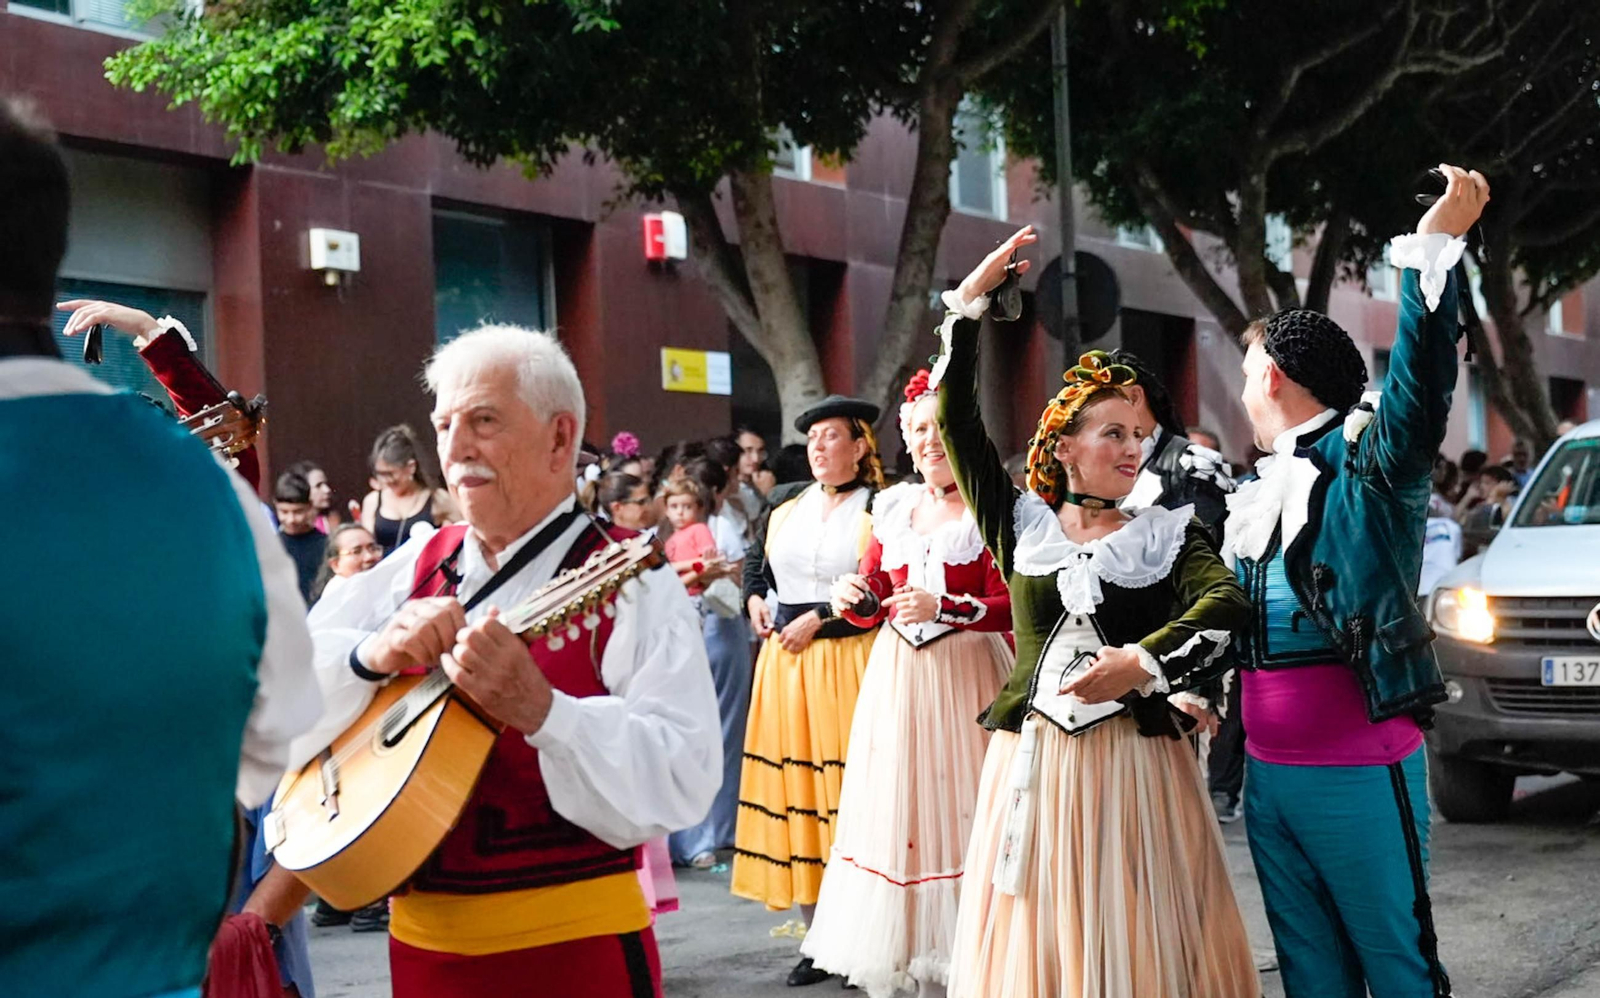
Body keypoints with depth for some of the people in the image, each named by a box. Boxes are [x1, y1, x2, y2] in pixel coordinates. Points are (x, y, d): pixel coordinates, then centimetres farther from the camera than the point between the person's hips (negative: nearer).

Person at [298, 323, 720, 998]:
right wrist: (371, 656, -18)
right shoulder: (419, 564, 6)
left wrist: (537, 708, -32)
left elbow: (683, 783, -21)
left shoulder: (630, 585, -10)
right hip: (421, 941, 5)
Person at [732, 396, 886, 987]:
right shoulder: (785, 505, 12)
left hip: (848, 661, -6)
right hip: (785, 660, 6)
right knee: (795, 787, 5)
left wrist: (816, 619, -13)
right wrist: (755, 599, 9)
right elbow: (756, 559, 27)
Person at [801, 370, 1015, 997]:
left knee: (956, 803, -6)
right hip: (897, 676, 5)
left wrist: (944, 606, -24)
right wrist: (854, 598, -6)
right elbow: (871, 602, 16)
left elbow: (1007, 607, -10)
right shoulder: (892, 507, 12)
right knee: (894, 802, 4)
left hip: (965, 673, -5)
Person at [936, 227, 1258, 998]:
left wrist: (1140, 662, -22)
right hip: (1031, 763, 1)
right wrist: (969, 301, 2)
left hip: (1134, 761, -1)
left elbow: (1225, 605, -11)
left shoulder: (1168, 533, 5)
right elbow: (956, 421, 3)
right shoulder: (1022, 525, 7)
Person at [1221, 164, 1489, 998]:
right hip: (1267, 770, 7)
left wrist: (1433, 247, -33)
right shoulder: (1258, 492, 14)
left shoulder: (1365, 458, -8)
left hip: (1359, 773, -7)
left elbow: (1420, 388, -26)